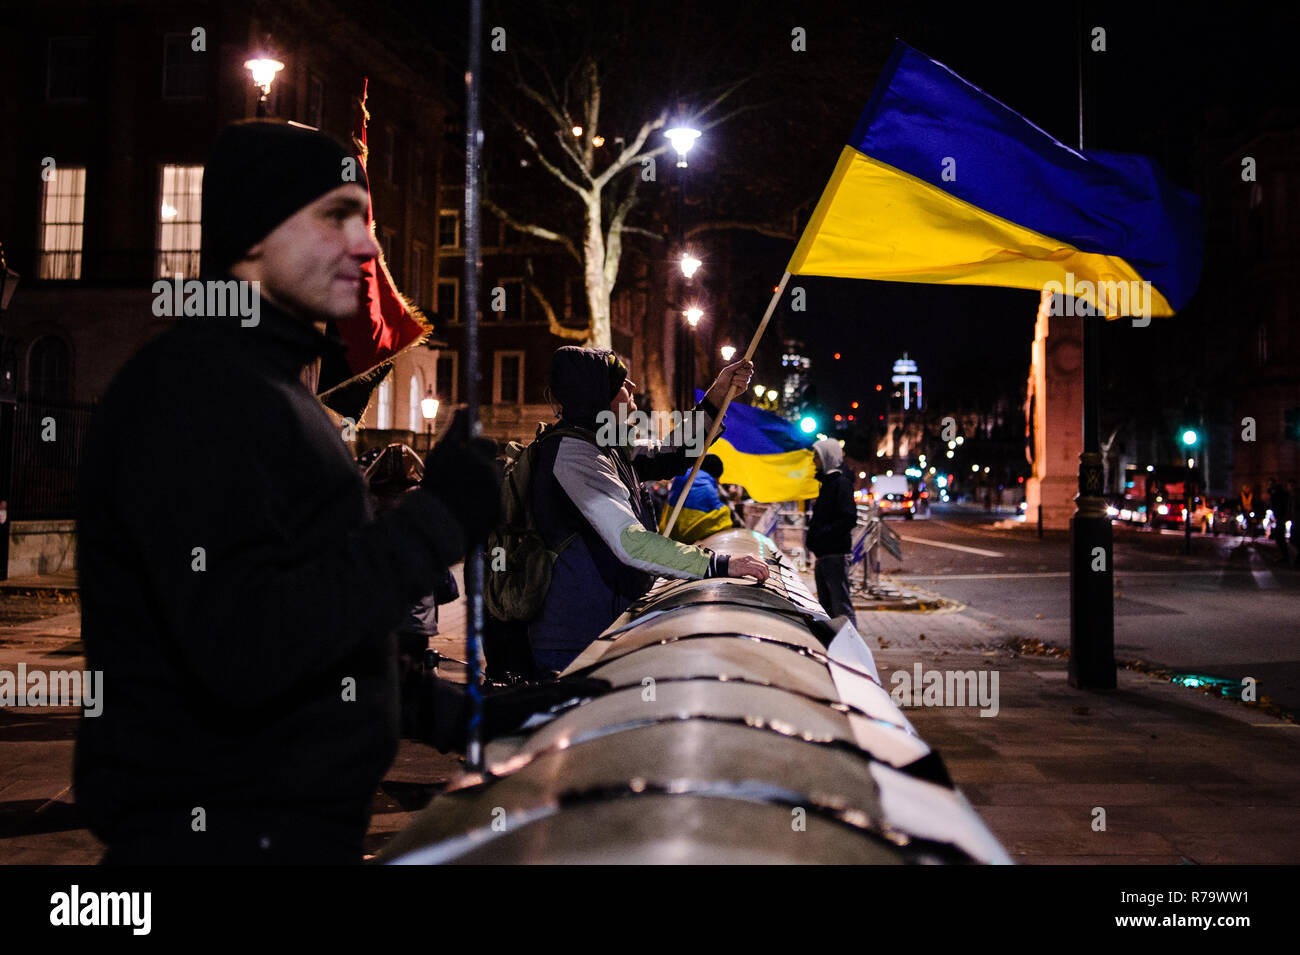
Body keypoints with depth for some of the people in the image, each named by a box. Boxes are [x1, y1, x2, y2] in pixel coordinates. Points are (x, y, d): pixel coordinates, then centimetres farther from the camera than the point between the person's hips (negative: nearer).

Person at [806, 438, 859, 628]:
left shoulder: (841, 483, -11)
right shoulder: (827, 482, 18)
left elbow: (848, 519, -20)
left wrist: (821, 535, -21)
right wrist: (811, 536, 11)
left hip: (835, 555, -10)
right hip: (823, 555, 10)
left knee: (841, 606, -8)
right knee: (826, 606, 15)